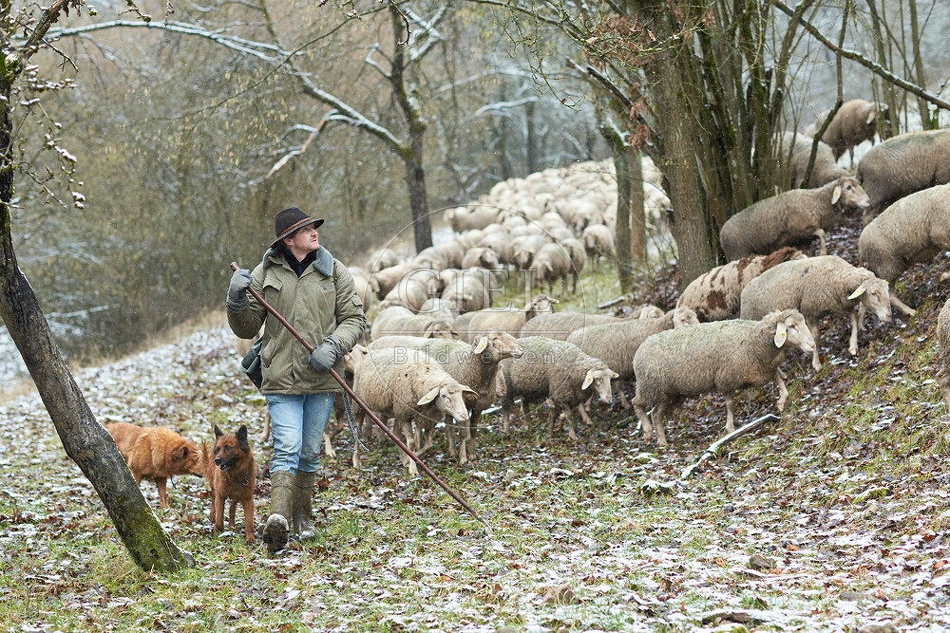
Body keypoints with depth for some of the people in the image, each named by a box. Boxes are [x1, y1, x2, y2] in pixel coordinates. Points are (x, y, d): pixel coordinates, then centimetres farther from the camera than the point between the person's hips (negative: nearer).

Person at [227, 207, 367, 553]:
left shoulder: (334, 272, 4)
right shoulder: (264, 275, 2)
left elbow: (354, 319, 4)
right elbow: (247, 329, 7)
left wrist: (333, 346, -13)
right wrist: (237, 302, -13)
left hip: (322, 380, 2)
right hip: (281, 379, -2)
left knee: (310, 452, 12)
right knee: (287, 448, -16)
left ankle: (303, 516, 27)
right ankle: (279, 518, -25)